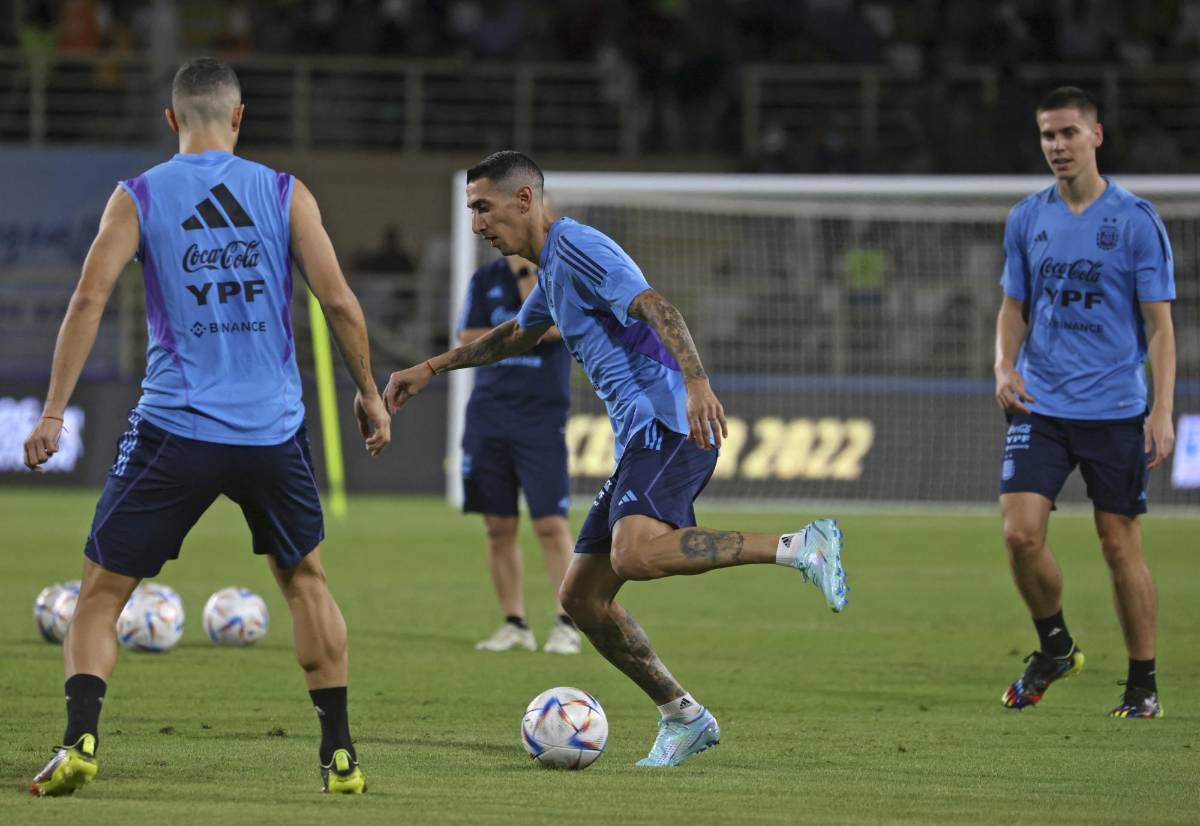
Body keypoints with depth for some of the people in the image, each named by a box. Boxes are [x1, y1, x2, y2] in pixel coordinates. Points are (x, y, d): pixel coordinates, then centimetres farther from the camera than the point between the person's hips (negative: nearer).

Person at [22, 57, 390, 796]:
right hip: (273, 430, 2)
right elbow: (339, 302, 0)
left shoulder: (138, 199, 1)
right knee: (306, 578, 21)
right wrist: (370, 394, 12)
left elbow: (90, 300, -7)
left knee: (104, 589, 7)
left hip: (176, 428, -1)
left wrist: (54, 411, -6)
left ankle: (80, 742, -11)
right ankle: (340, 754, 17)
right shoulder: (285, 194, 3)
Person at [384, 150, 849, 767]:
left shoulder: (575, 246, -6)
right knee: (581, 596, 7)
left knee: (635, 553, -34)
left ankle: (800, 547, -29)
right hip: (640, 440, 10)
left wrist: (696, 381, -35)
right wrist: (431, 369, 46)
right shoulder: (551, 268, 24)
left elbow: (658, 309, -20)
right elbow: (515, 336, 46)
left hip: (668, 426, -10)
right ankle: (682, 718, 13)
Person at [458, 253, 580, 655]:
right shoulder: (486, 279, 10)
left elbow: (549, 327, -16)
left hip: (542, 415, -3)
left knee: (551, 524, -10)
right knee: (499, 527, 3)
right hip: (488, 413, 3)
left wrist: (527, 273, -14)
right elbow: (469, 338, 2)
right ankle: (514, 624, 11)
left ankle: (567, 623, -6)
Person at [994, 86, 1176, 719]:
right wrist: (1005, 366, -2)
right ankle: (1054, 648, 14)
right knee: (1020, 532, -10)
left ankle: (1143, 685, 13)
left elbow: (1159, 323, -3)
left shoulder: (1135, 220, -4)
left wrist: (1162, 413, -11)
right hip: (1039, 406, 3)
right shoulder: (1027, 219, 7)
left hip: (1115, 411, -3)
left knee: (1121, 547, 0)